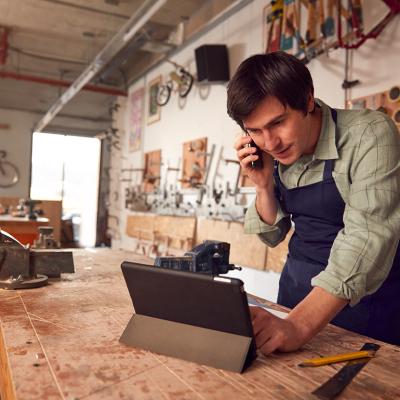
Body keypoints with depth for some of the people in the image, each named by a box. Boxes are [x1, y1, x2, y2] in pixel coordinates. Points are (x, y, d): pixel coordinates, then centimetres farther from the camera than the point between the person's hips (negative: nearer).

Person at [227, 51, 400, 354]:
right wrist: (264, 185, -14)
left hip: (367, 300, -5)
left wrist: (299, 325, -38)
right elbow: (273, 236, 5)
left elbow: (369, 236, -29)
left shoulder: (370, 135, -20)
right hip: (298, 290, 6)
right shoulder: (270, 153, -2)